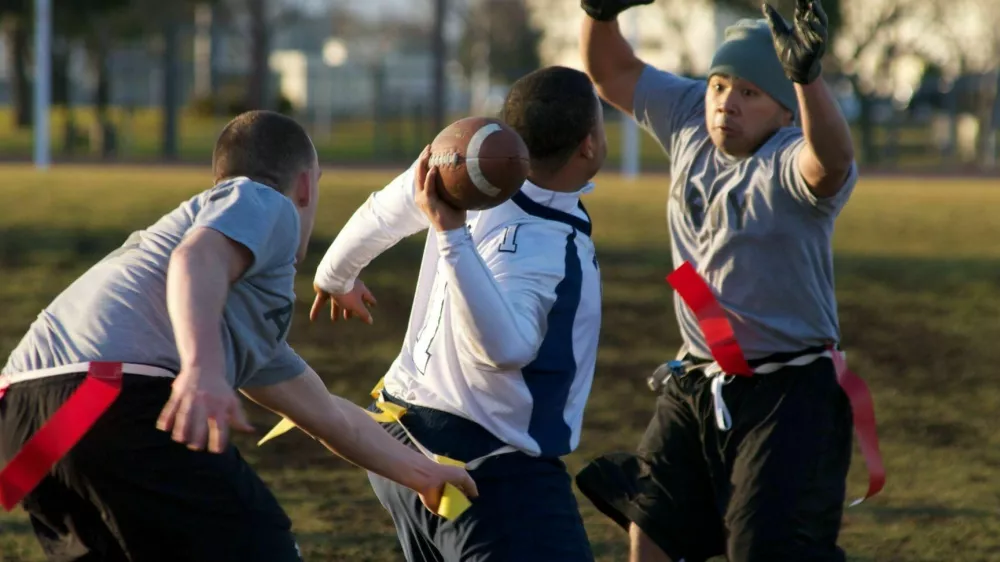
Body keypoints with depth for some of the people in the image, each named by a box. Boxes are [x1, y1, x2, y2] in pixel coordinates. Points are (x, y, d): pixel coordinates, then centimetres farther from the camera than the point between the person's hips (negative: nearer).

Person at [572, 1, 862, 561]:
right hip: (696, 385, 8)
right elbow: (612, 72, 10)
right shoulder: (690, 118, 0)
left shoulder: (789, 162, -22)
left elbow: (833, 159, -45)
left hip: (789, 396, -8)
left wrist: (807, 74, -63)